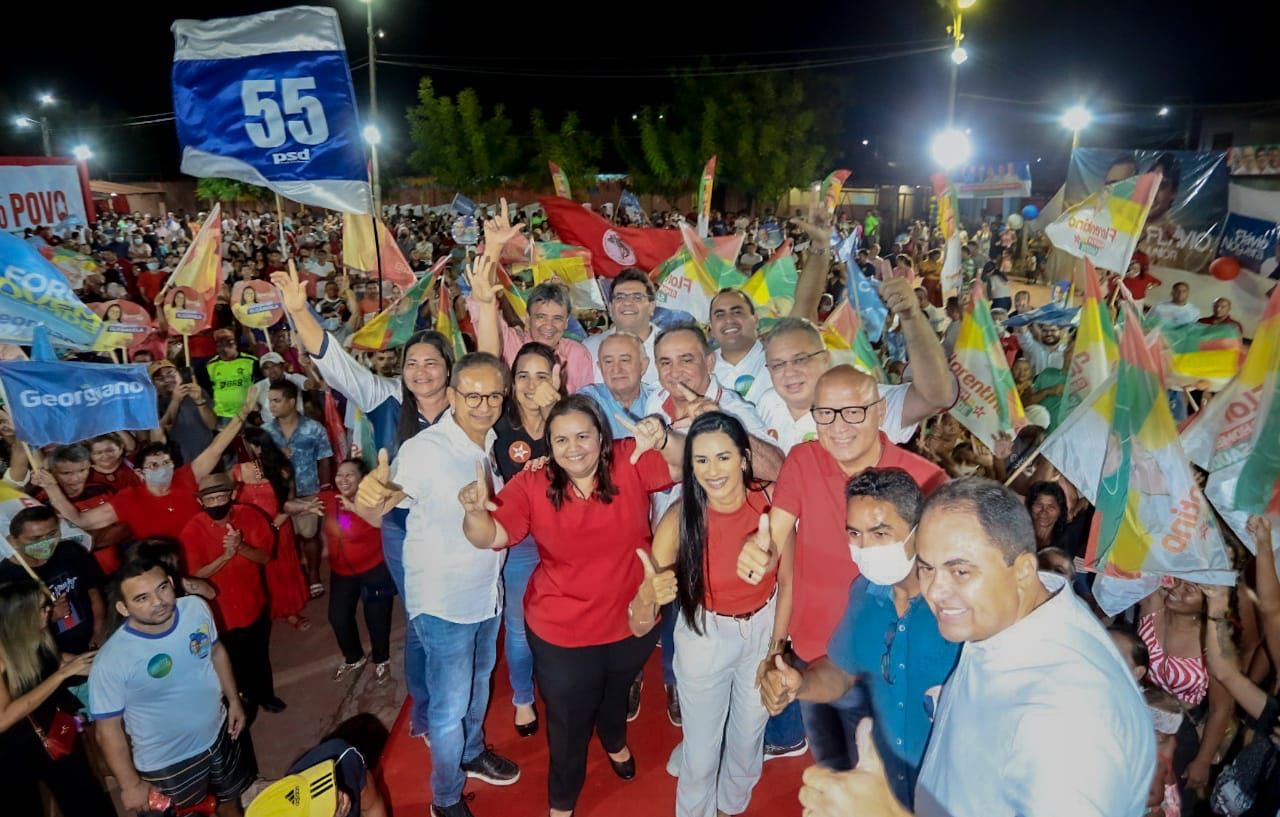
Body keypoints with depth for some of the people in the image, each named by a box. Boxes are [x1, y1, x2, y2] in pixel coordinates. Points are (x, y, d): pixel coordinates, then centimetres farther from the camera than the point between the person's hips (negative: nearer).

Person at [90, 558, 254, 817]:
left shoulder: (197, 608, -19)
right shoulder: (111, 662, -31)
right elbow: (109, 729, -18)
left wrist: (234, 700, 6)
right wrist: (131, 784, -9)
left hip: (219, 734, 4)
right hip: (167, 763, -4)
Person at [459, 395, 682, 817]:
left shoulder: (630, 462, -18)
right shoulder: (532, 485, -19)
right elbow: (489, 537, -25)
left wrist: (663, 439, -44)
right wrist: (475, 510, -48)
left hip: (633, 620, 2)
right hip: (562, 632, -2)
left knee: (617, 693, 34)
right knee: (568, 721, 18)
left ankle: (615, 742, 70)